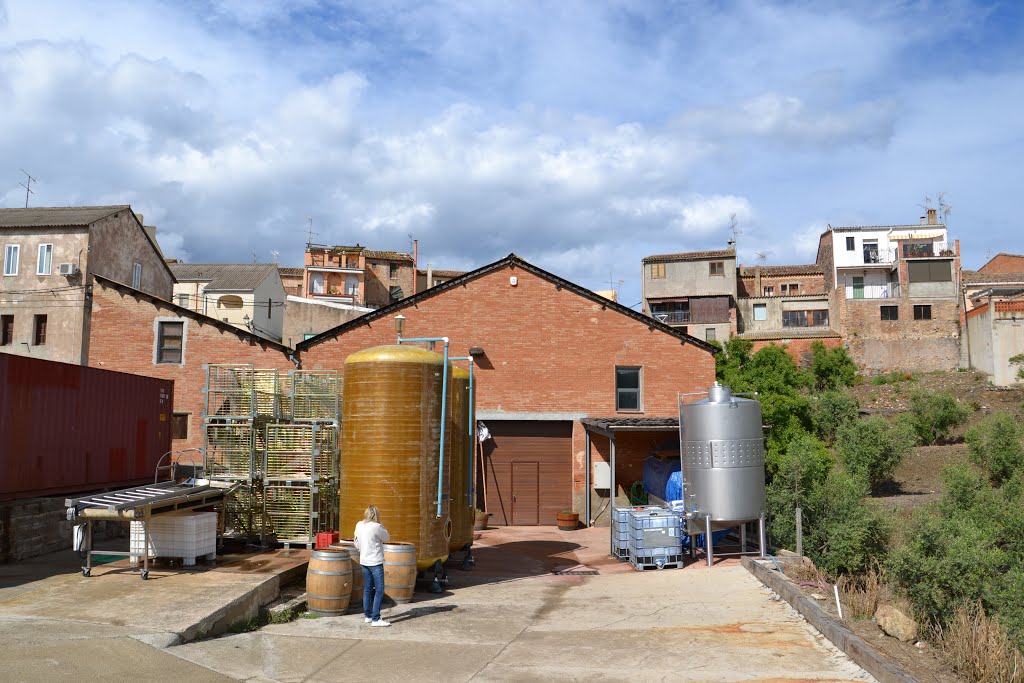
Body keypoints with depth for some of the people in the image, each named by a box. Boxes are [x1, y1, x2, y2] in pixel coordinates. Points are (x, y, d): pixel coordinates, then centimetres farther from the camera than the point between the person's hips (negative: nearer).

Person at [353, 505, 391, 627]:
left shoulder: (359, 525, 2)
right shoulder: (376, 527, -19)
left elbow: (357, 543, 11)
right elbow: (387, 538, -4)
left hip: (364, 561, 8)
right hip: (375, 562, -8)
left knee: (367, 589, 16)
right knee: (379, 590, -3)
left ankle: (367, 616, 23)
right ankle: (376, 619, -4)